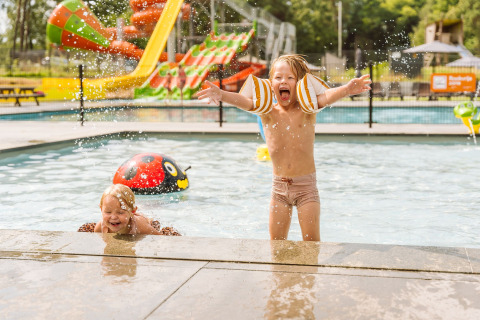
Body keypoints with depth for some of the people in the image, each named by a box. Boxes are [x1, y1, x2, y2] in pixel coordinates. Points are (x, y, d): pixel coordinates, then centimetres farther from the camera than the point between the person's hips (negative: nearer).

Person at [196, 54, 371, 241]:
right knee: (276, 243, 8)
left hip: (306, 185, -2)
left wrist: (346, 90, -48)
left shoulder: (307, 110, -7)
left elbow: (327, 97, -27)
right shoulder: (267, 112, -2)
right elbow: (244, 101, -20)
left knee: (312, 242, 0)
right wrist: (221, 95, -40)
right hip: (279, 186, 2)